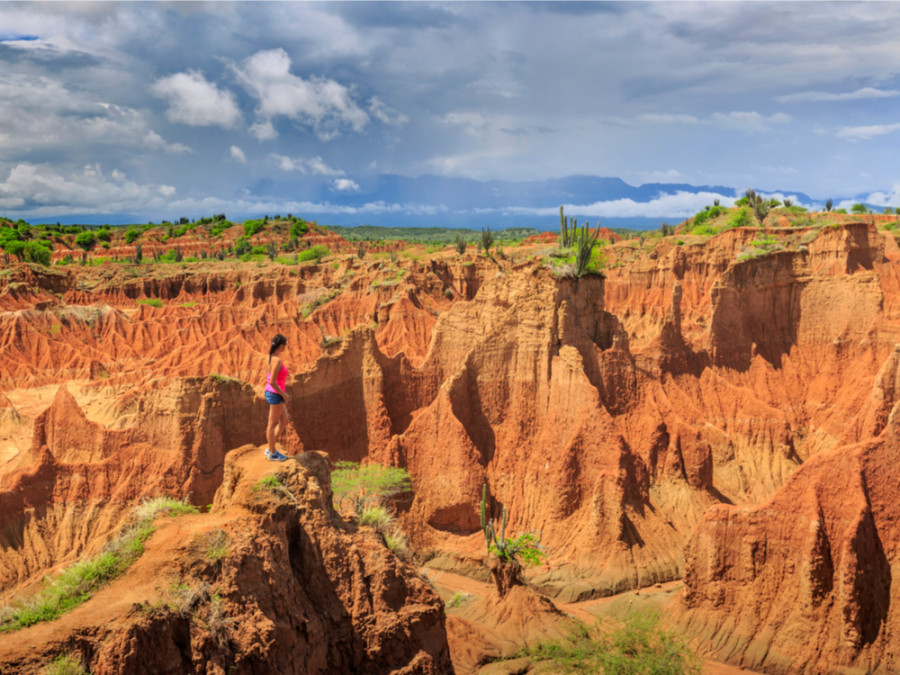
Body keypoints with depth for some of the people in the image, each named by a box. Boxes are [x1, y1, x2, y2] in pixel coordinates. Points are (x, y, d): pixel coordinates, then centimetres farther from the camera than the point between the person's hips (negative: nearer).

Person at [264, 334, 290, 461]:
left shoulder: (272, 357, 8)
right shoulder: (277, 360, -21)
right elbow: (272, 382, -24)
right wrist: (283, 394, -14)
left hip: (271, 393, 9)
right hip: (276, 395, -9)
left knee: (284, 422, 18)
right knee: (273, 424, 3)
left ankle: (270, 448, 23)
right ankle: (272, 453, 15)